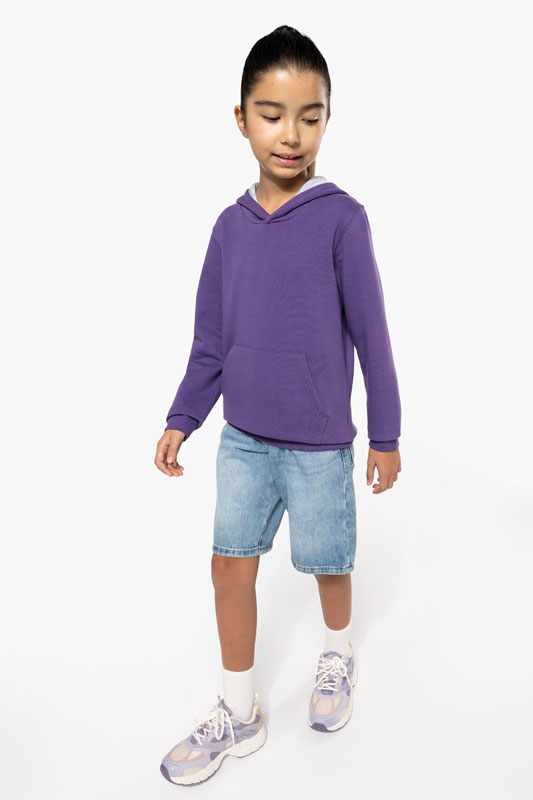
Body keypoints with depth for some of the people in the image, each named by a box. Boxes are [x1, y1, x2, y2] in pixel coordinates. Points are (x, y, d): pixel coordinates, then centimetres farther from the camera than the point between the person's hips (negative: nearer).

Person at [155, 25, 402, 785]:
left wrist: (386, 434, -3)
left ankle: (339, 655, 45)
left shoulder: (341, 217, -12)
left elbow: (371, 334, -7)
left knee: (326, 563, 14)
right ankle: (239, 714, 27)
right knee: (230, 566, 8)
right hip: (243, 438, 4)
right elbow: (211, 339, 7)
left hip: (320, 443, -4)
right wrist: (182, 419, 4)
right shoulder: (231, 224, 0)